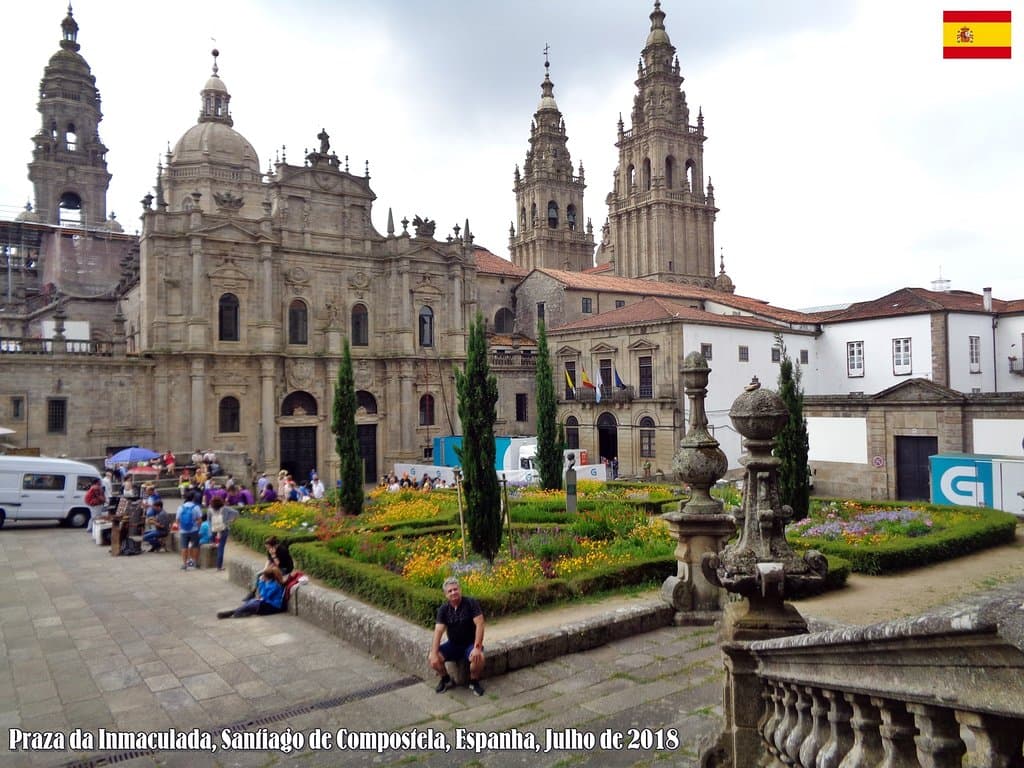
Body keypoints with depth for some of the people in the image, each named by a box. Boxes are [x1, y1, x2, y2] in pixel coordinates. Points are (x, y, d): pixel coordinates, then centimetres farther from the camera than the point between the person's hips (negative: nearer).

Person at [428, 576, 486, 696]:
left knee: (479, 657, -35)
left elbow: (479, 624, -21)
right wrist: (434, 653, -27)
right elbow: (438, 631, -15)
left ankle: (474, 682, -4)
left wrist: (477, 647, -30)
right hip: (453, 644, 3)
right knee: (432, 659, -20)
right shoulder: (443, 609, -6)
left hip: (470, 644, -3)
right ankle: (446, 680, 9)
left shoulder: (471, 603, -15)